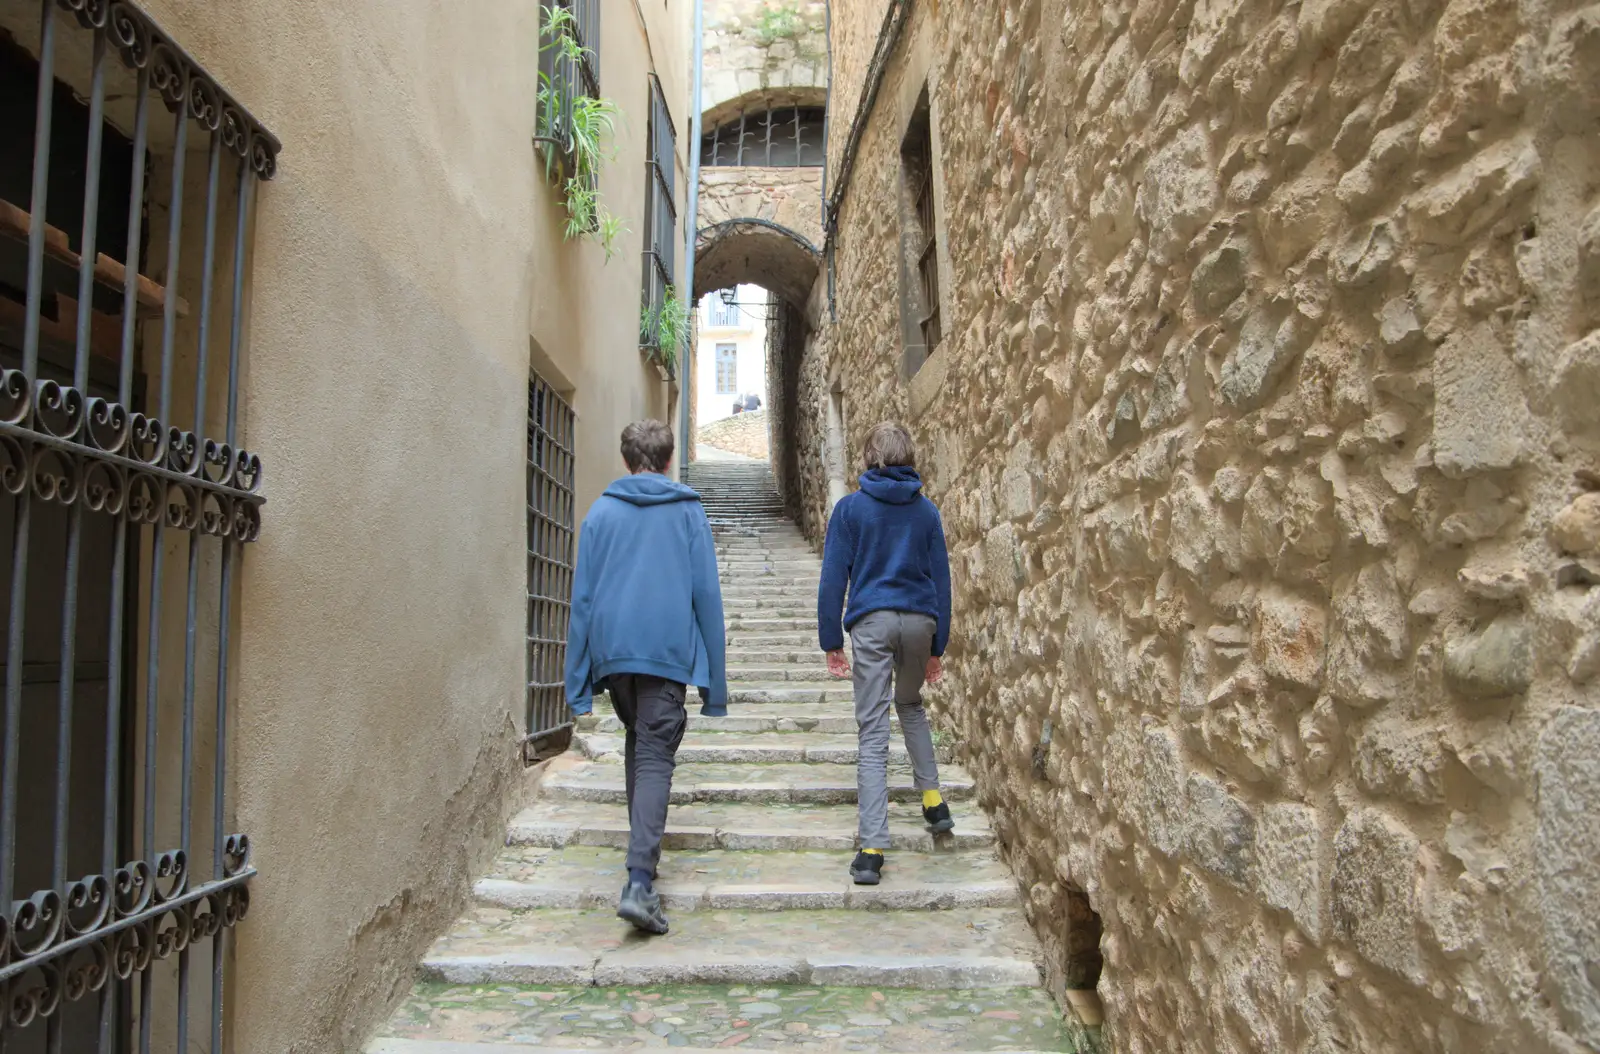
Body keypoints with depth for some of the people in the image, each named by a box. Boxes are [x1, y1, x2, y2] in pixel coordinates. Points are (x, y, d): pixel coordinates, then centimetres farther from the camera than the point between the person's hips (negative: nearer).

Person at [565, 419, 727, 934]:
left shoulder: (601, 511, 7)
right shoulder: (689, 512, 5)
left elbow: (582, 595, 6)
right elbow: (707, 595, 2)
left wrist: (578, 679, 9)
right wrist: (714, 678, 7)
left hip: (612, 651, 3)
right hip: (668, 651, -2)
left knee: (638, 742, 22)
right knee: (655, 757, -5)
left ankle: (644, 854, 30)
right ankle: (639, 882, -18)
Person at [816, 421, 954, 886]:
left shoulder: (850, 508, 2)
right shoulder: (926, 510, 9)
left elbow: (833, 577, 0)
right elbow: (941, 579, 12)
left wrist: (831, 641, 6)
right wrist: (936, 647, 18)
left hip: (871, 621, -3)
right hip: (919, 620, 3)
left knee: (873, 732, -1)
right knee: (911, 705, 29)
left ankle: (872, 851, -3)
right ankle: (932, 797, 26)